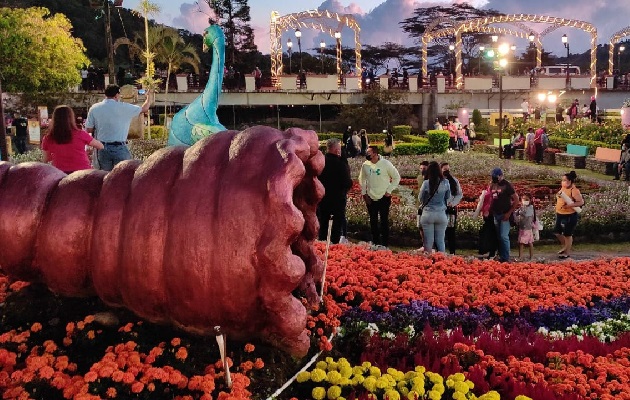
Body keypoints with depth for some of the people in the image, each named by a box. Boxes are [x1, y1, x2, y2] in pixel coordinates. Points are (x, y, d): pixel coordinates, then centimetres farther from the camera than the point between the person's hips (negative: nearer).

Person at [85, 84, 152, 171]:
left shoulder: (94, 108, 1)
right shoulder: (123, 107, -7)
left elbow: (89, 129, 2)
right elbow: (144, 109, 5)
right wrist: (149, 96, 25)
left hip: (102, 148, 3)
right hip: (120, 148, -3)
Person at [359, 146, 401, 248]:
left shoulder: (386, 164, -11)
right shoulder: (365, 165, -2)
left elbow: (396, 177, -3)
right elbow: (362, 180, 12)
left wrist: (389, 190, -7)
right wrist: (364, 193, 5)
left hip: (384, 198, -3)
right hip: (370, 198, 3)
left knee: (384, 221, 0)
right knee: (373, 221, 11)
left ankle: (385, 244, 8)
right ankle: (375, 243, 22)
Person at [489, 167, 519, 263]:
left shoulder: (506, 185, -10)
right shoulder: (493, 185, 9)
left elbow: (516, 199, -10)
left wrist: (509, 213, -13)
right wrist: (490, 210, 7)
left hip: (505, 215, -7)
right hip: (496, 214, 7)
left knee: (504, 236, -10)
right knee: (498, 236, 9)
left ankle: (506, 259, -4)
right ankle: (501, 257, 17)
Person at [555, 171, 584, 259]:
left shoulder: (574, 191, -18)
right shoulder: (562, 188, 6)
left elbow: (581, 202, -20)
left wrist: (570, 205, -28)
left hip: (570, 216, -8)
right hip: (560, 214, 8)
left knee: (567, 234, 4)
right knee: (557, 232, 14)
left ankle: (567, 253, 19)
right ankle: (565, 246, 39)